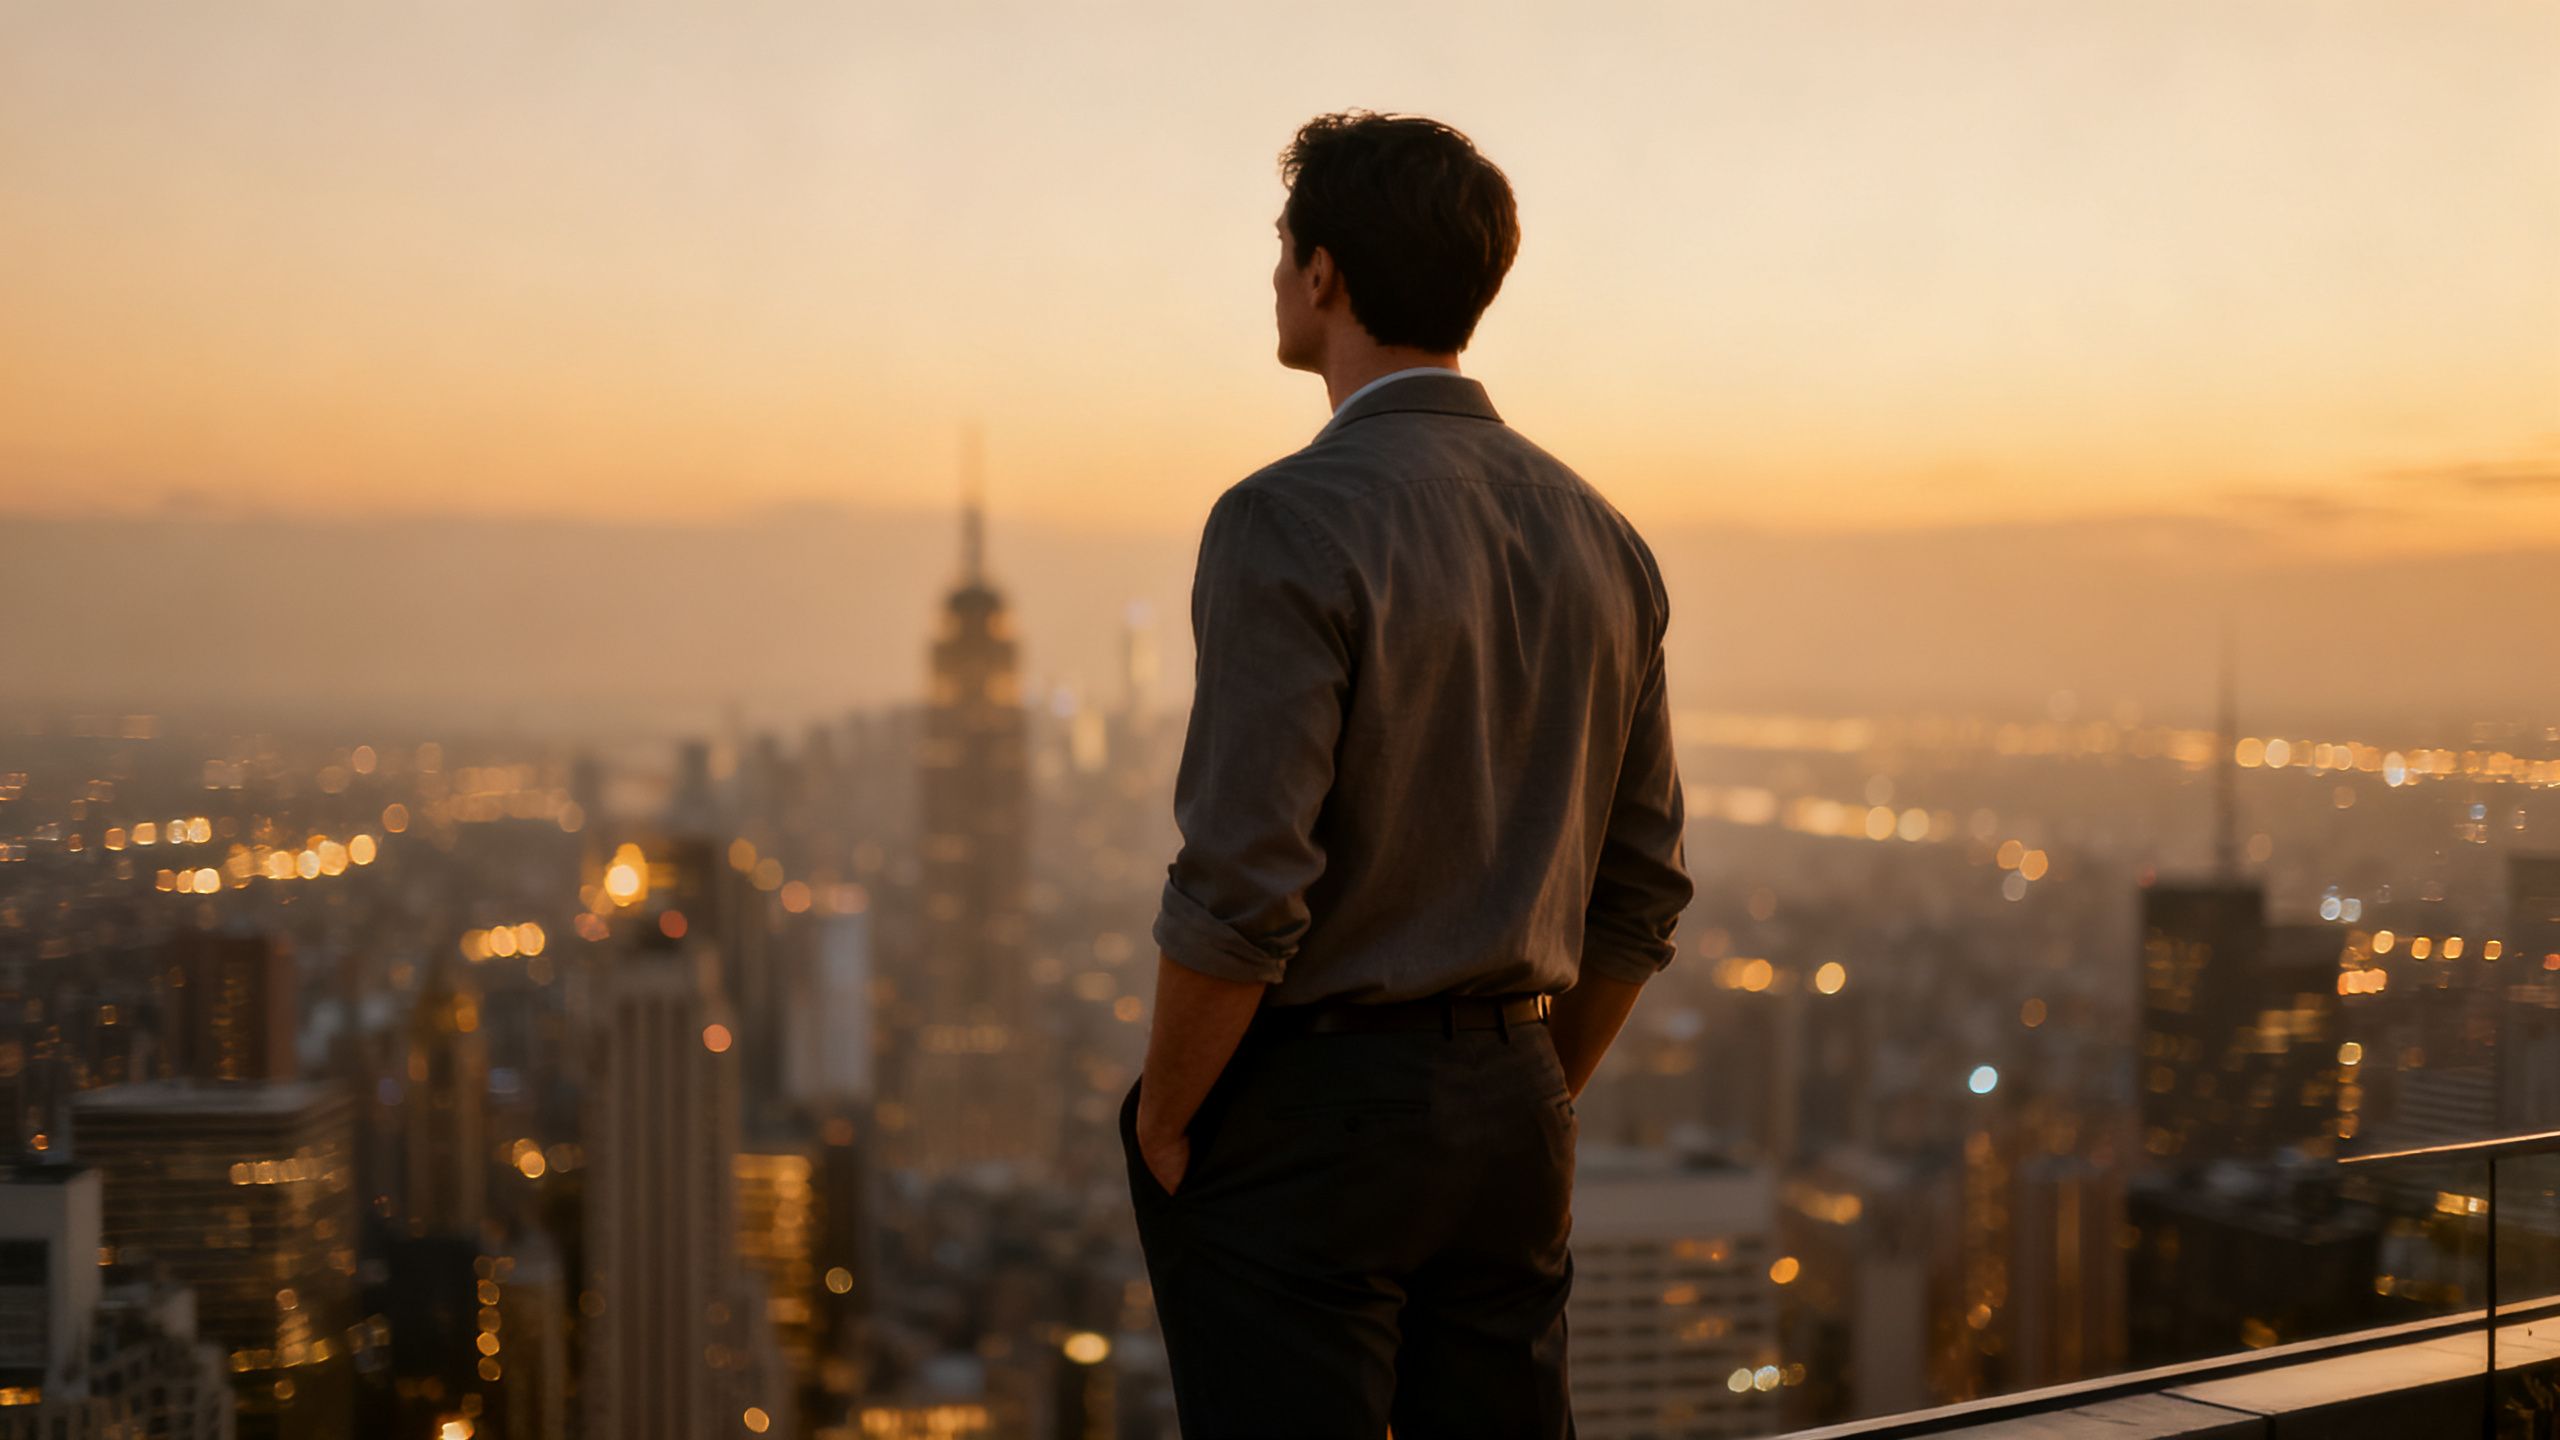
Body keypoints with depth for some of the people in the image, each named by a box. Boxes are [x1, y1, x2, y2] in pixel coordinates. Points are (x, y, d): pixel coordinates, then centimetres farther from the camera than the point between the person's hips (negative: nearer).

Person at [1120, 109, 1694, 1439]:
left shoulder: (1289, 521, -15)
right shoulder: (1598, 534, 8)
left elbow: (1242, 888, -20)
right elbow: (1644, 889, 12)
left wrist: (1163, 1129, -7)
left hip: (1305, 1122, -7)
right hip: (1511, 1104, 7)